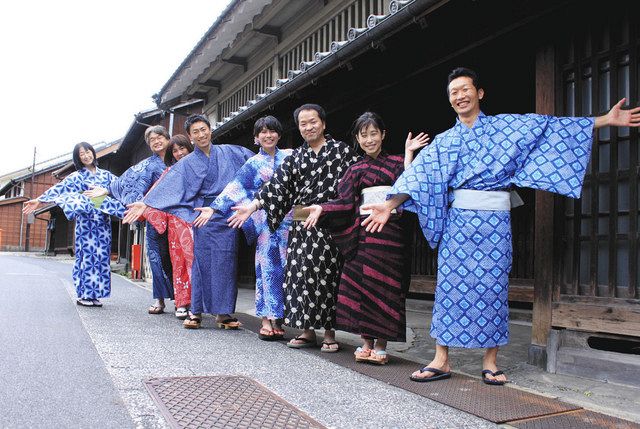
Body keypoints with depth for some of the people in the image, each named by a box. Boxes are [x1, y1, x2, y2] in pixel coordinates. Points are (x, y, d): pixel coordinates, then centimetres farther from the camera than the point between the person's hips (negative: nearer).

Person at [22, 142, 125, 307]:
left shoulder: (106, 175, 14)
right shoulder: (76, 176, 6)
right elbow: (59, 188, -2)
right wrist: (39, 200, -11)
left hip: (103, 222, 3)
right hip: (85, 221, -3)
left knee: (101, 255, 1)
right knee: (87, 255, -4)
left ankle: (94, 294, 8)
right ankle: (83, 294, 2)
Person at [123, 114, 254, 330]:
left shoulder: (229, 152, 11)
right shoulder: (187, 163, 9)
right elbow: (165, 185, 1)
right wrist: (145, 203, -8)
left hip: (228, 214, 1)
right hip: (205, 215, -1)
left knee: (225, 262, -1)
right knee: (201, 261, -3)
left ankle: (223, 312, 5)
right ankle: (196, 311, 5)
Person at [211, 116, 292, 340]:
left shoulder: (290, 156, 12)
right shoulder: (253, 164, 8)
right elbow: (235, 188, 2)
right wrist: (214, 208, -6)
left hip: (288, 219, 1)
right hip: (266, 220, -1)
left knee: (284, 267, 0)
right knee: (267, 267, -4)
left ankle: (277, 320, 6)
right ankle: (267, 320, 1)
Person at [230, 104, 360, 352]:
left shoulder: (341, 151, 6)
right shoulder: (295, 158, 15)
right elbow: (277, 185, 8)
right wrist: (252, 207, -1)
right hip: (302, 226, 4)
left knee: (327, 276, -2)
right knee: (302, 275, 1)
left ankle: (329, 333, 9)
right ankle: (308, 331, 12)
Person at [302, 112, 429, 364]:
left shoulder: (396, 163, 9)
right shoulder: (355, 170, 15)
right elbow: (345, 202, 4)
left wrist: (408, 154, -10)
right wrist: (320, 208, -10)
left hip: (389, 231, -2)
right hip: (363, 231, 2)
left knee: (385, 286, -1)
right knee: (360, 284, 0)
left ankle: (381, 345, 8)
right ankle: (366, 343, 12)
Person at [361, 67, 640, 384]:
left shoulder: (505, 127, 9)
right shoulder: (444, 141, 11)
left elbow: (552, 128, 6)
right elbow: (417, 178, 4)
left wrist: (606, 120, 1)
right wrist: (388, 206, -6)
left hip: (495, 221, -1)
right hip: (458, 220, 1)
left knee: (492, 286, 1)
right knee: (450, 284, -1)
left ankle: (490, 362, 13)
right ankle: (441, 360, 7)